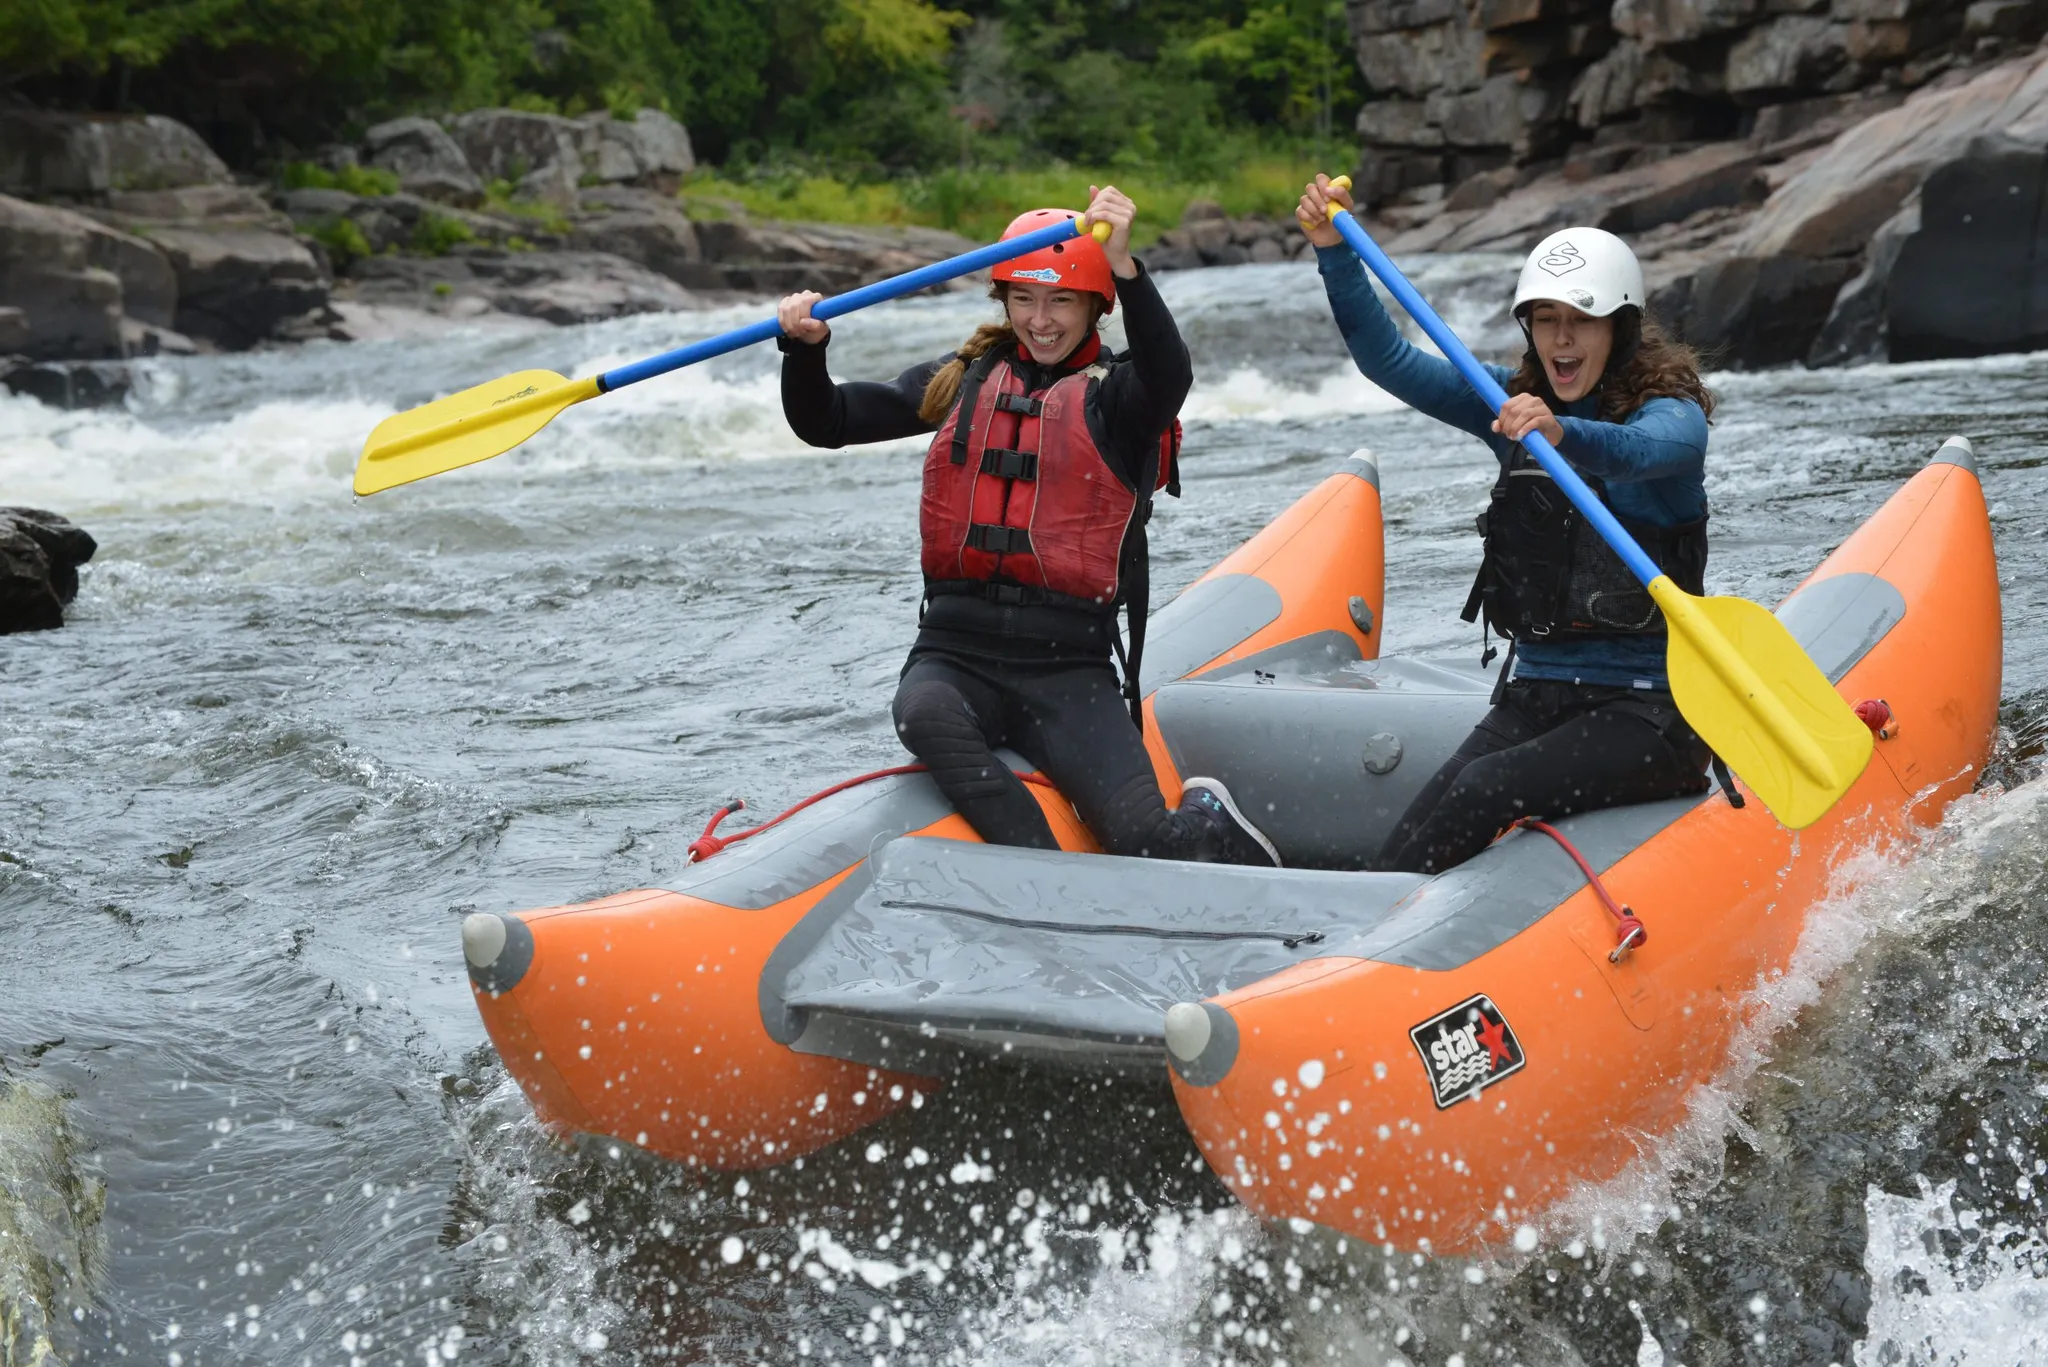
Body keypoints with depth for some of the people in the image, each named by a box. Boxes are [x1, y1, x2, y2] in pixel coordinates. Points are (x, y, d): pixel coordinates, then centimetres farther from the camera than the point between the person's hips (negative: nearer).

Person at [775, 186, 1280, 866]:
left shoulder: (1114, 396, 4)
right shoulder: (963, 380, 14)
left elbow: (1170, 377, -21)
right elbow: (823, 423, 11)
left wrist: (1123, 265, -37)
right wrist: (806, 346, -11)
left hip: (1069, 664, -2)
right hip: (955, 651, 2)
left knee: (1143, 836, -18)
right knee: (924, 713, -34)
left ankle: (1209, 829, 17)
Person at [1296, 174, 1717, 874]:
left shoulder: (1671, 414, -7)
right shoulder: (1515, 401, 11)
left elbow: (1635, 451, -31)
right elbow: (1388, 360, 5)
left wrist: (1561, 433, -53)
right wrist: (1335, 253, -8)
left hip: (1648, 712, -5)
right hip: (1534, 695, 5)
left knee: (1484, 791, -29)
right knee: (1421, 827, -20)